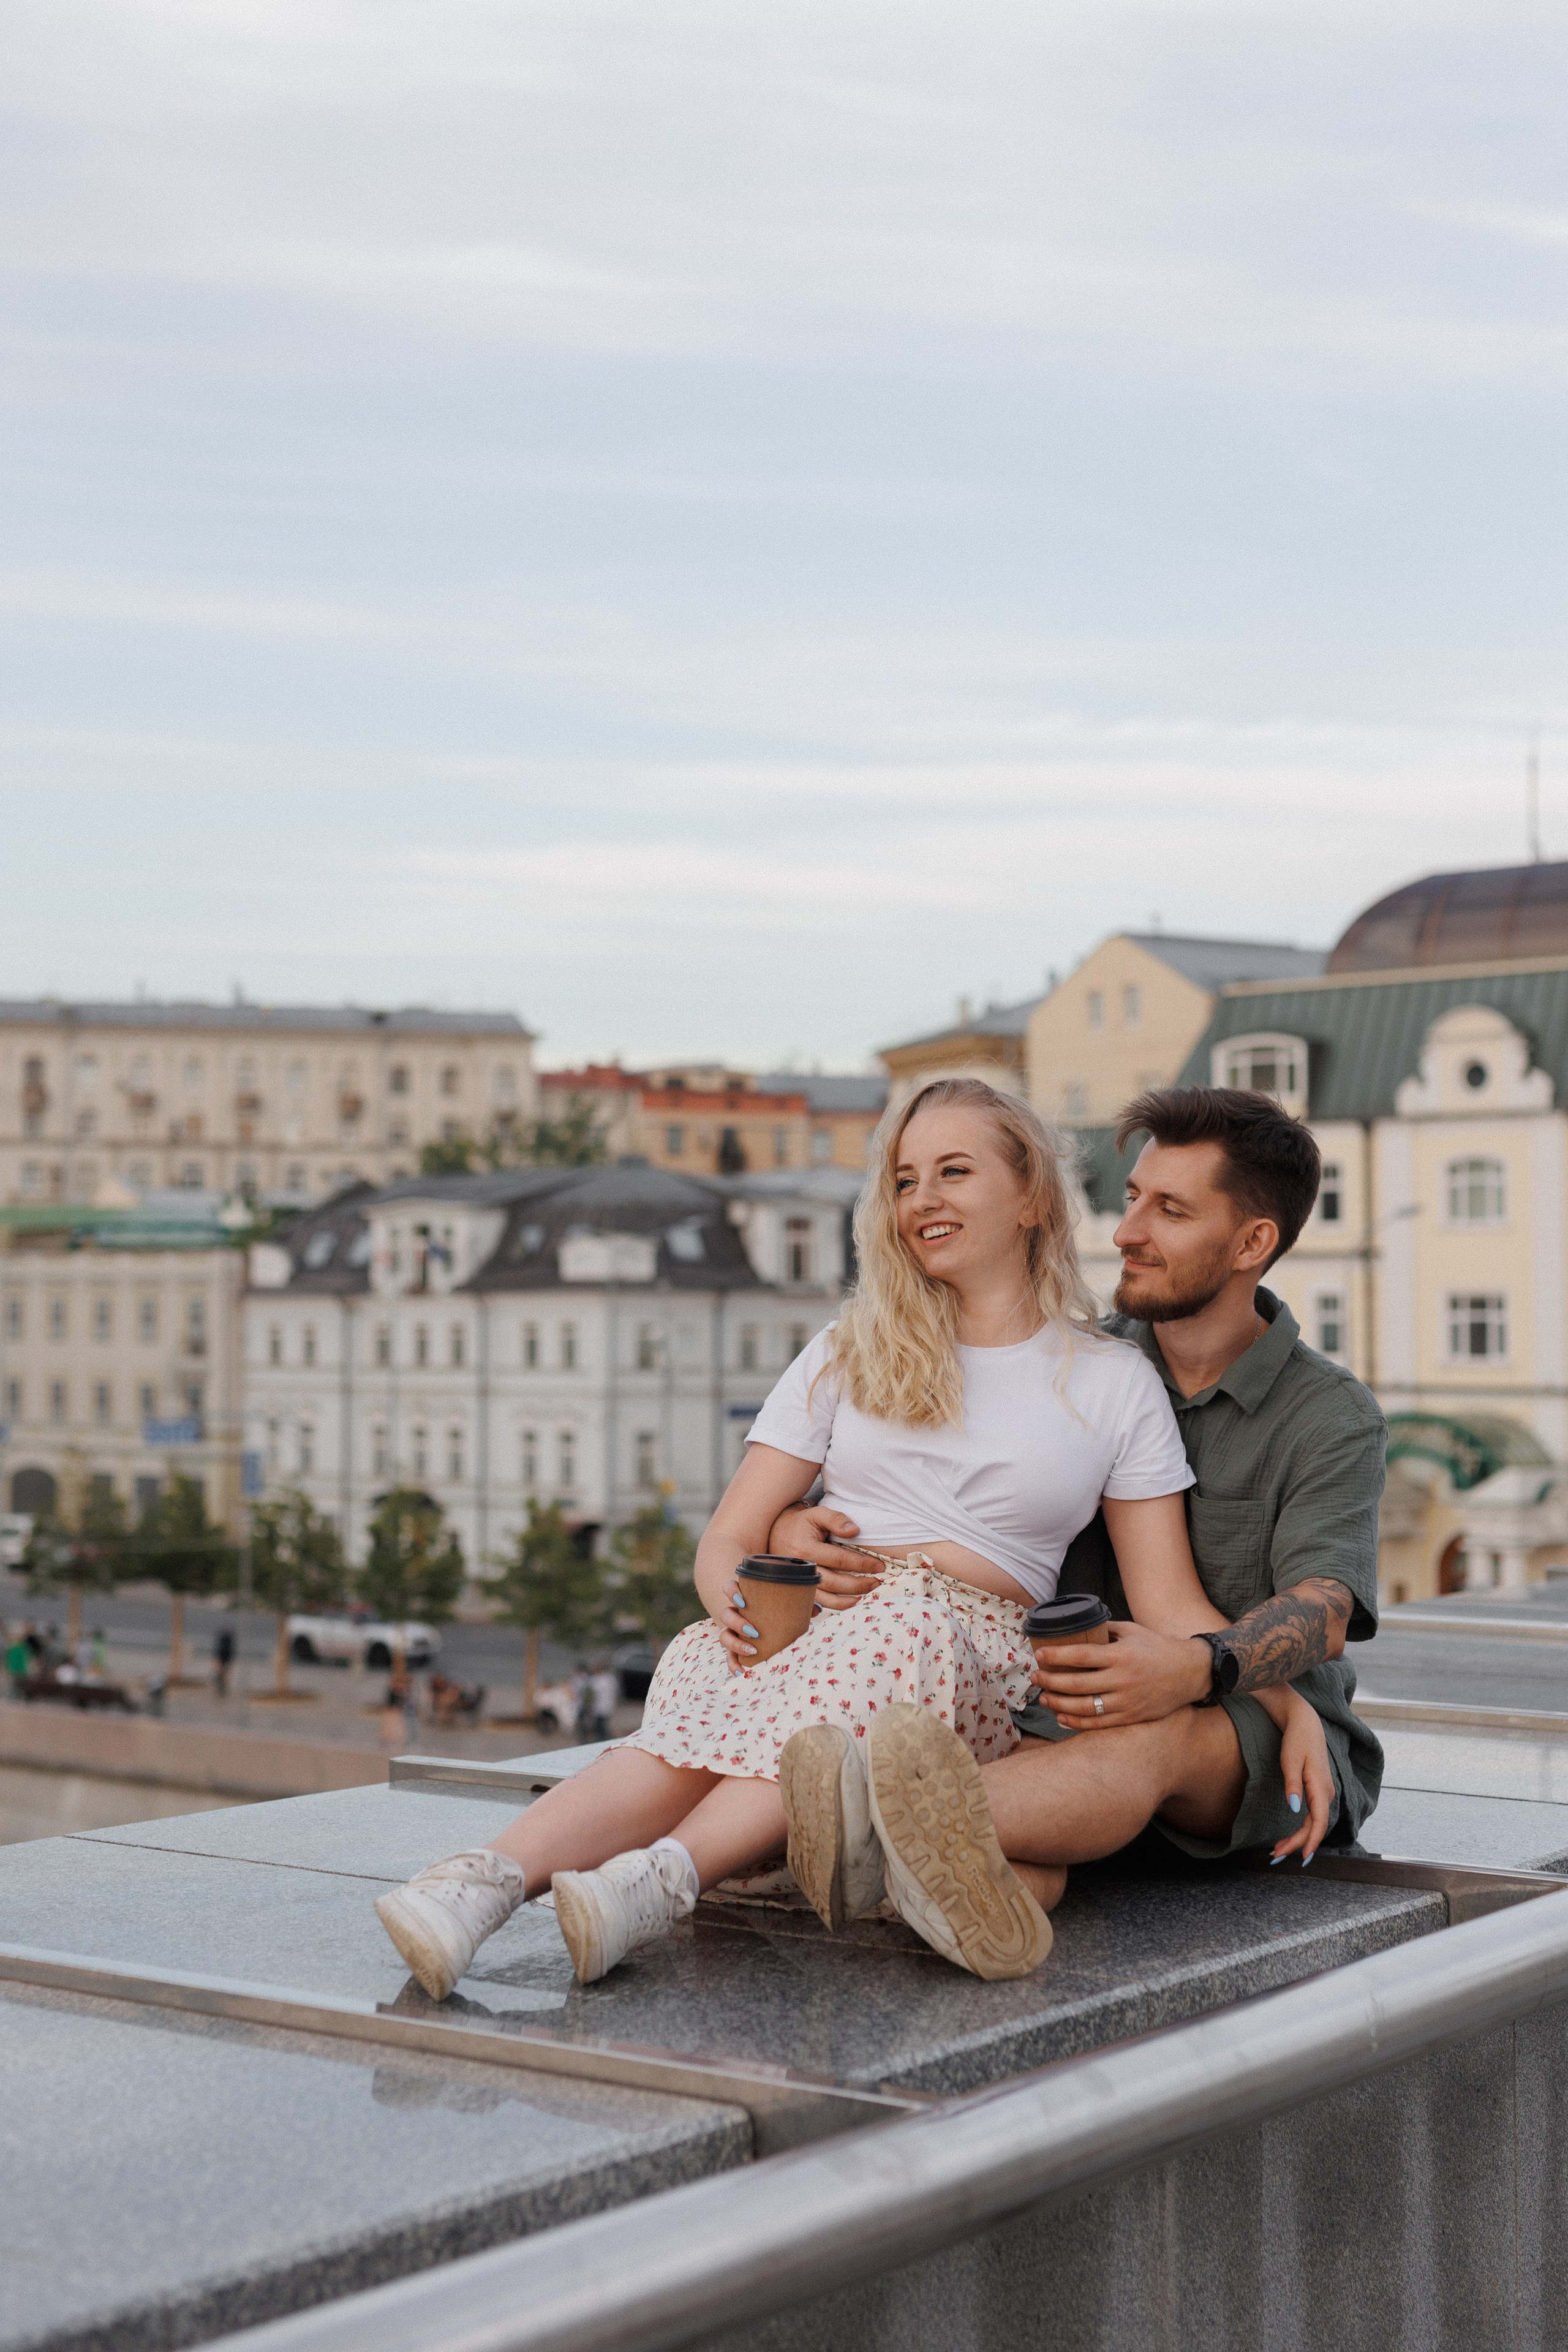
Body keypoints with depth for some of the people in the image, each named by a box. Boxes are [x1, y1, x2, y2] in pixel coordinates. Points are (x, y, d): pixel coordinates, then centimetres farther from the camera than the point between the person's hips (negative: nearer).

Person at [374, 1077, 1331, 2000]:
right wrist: (736, 1602, -11)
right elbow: (730, 1537, 14)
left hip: (977, 1660, -2)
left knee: (907, 1625, -39)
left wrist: (1293, 1705, -9)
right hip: (802, 1634, 2)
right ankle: (488, 1878, -54)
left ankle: (662, 1875, -54)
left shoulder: (1115, 1380, 14)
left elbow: (1174, 1607, 9)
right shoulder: (852, 1354, 20)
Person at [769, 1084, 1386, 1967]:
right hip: (1076, 1724, 6)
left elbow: (1322, 1612, -21)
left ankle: (886, 1829, -68)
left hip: (1274, 1747, -6)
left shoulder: (1336, 1418, -4)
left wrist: (1197, 1671, -44)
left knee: (1157, 1734, -40)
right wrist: (800, 1522, -16)